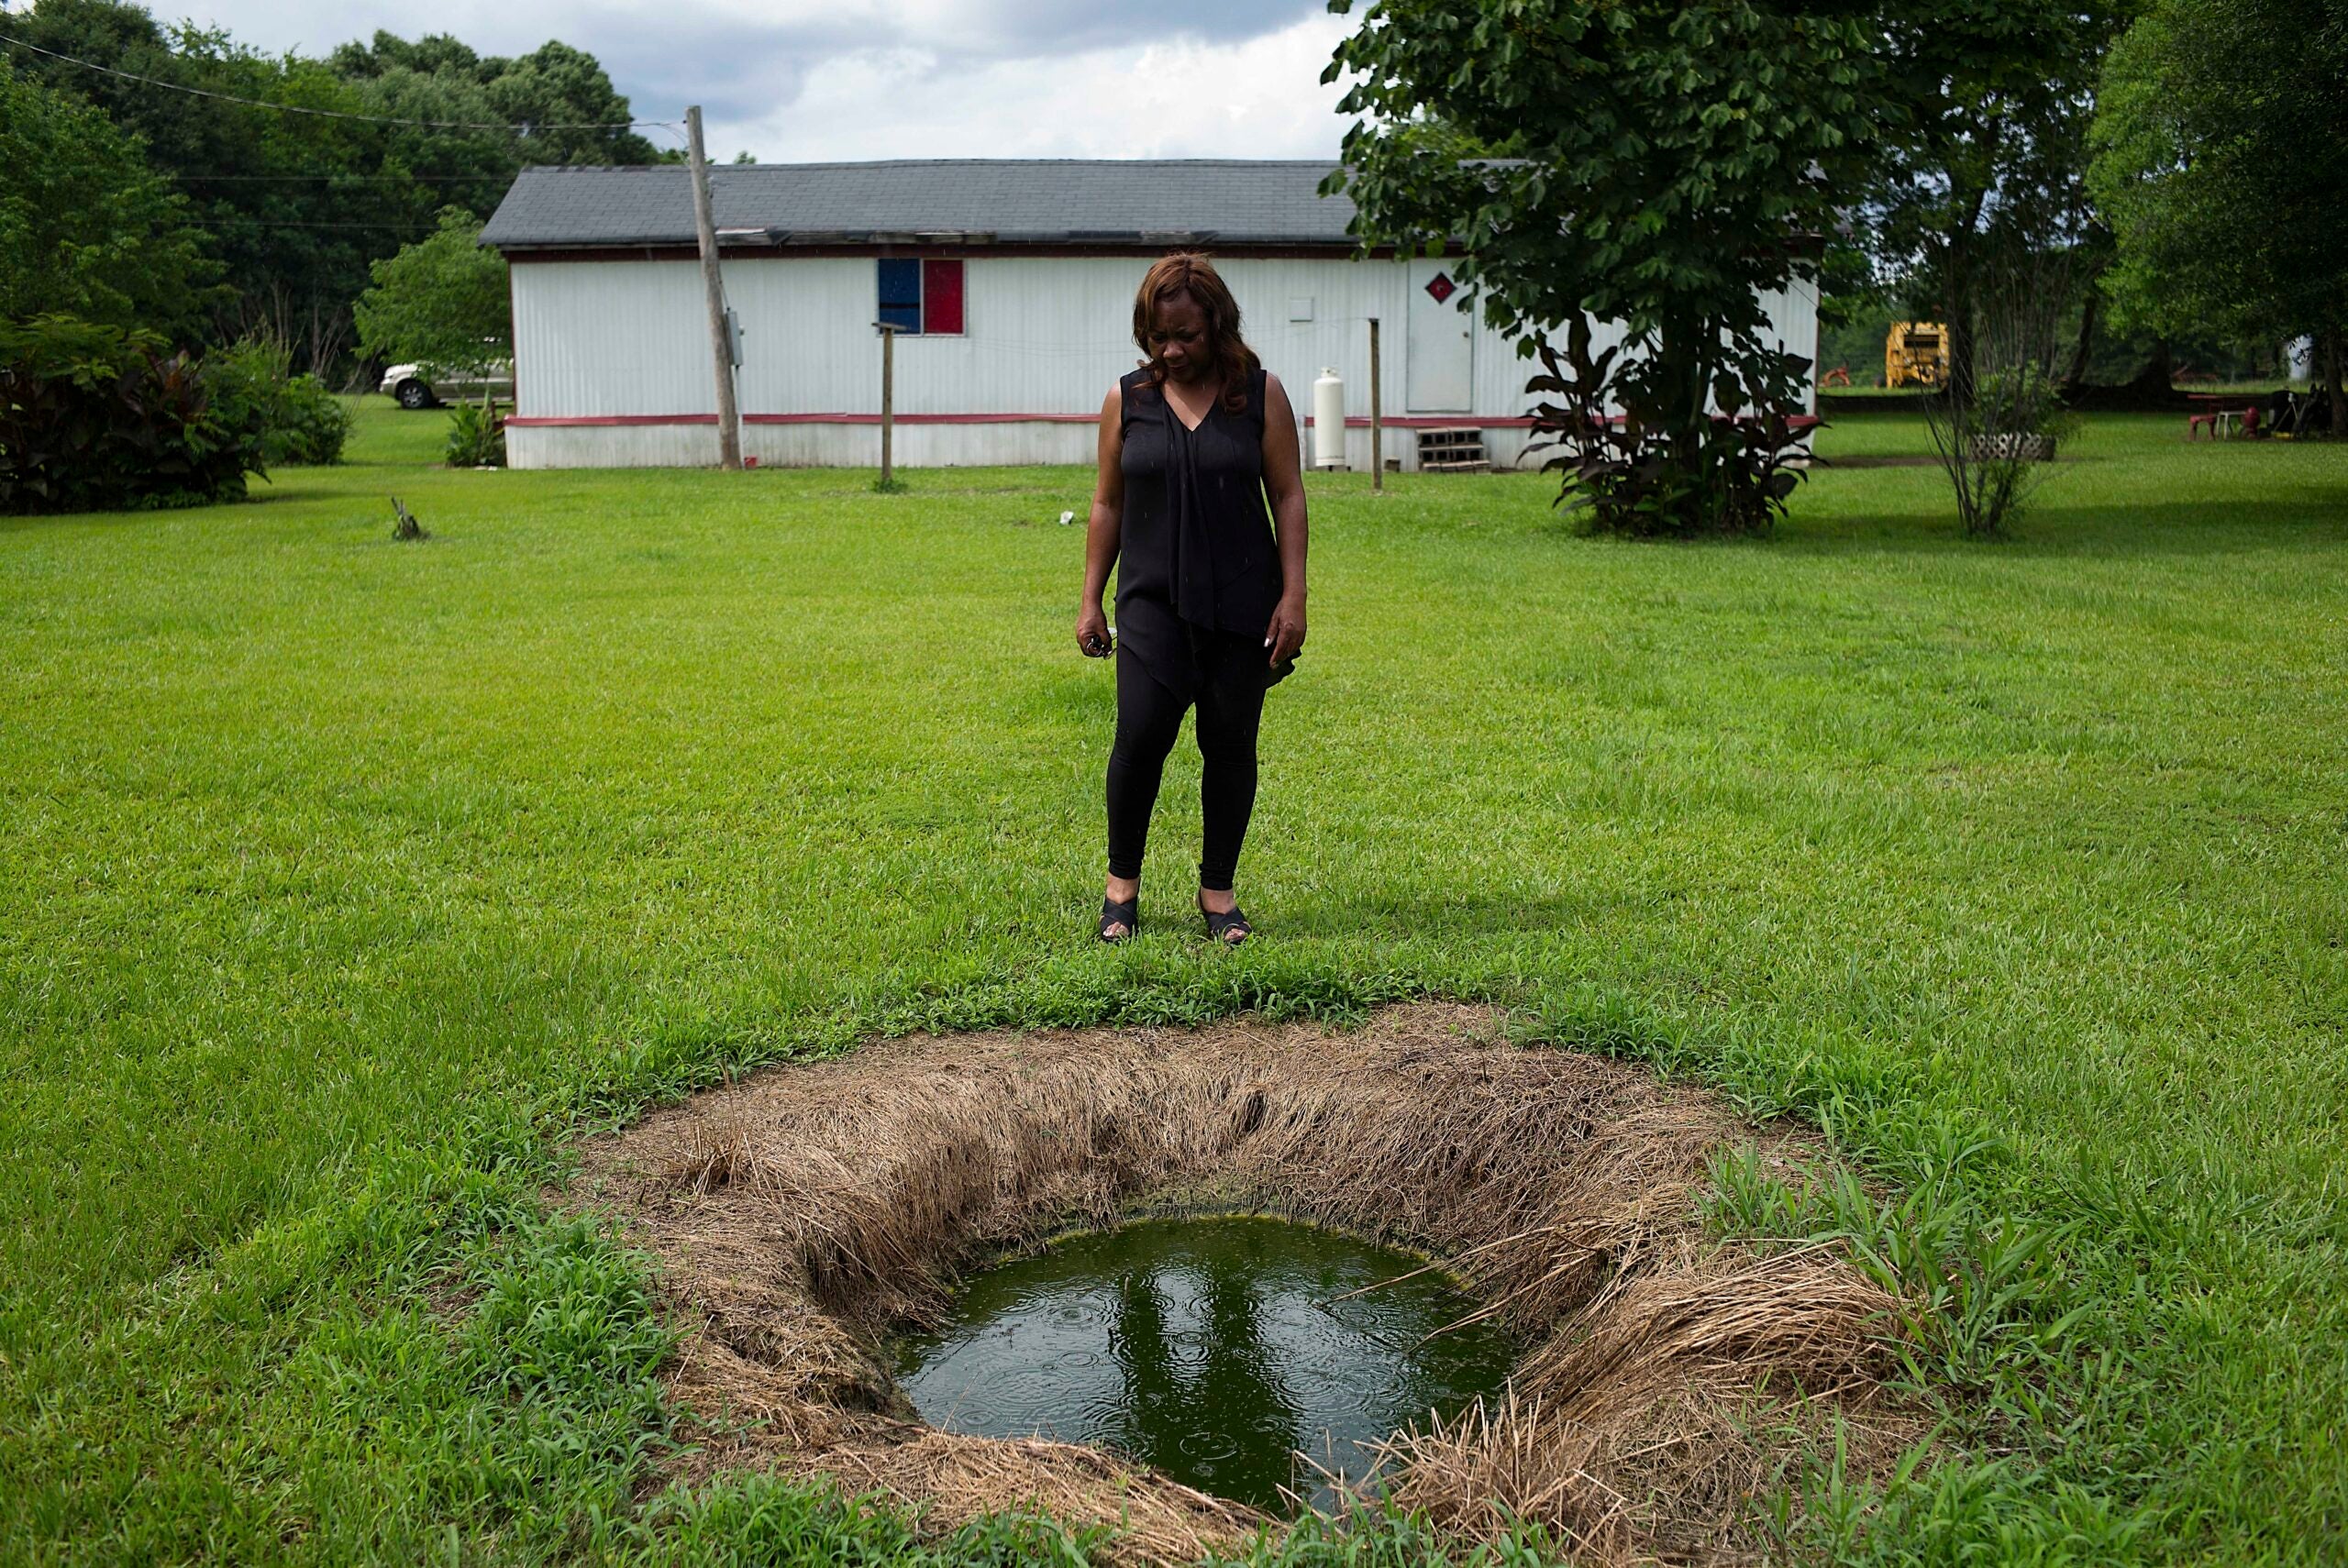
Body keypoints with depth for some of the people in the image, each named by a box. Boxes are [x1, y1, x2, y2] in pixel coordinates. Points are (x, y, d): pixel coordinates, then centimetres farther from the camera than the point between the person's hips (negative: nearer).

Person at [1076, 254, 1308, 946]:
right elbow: (1107, 504, 10)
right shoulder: (1127, 400, 5)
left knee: (1230, 745, 4)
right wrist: (1090, 601, 8)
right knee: (1141, 732, -12)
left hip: (1241, 602, 0)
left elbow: (1288, 496, 2)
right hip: (1152, 601, 0)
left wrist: (1293, 595, -4)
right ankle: (1122, 882, 7)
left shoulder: (1261, 394, 2)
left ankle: (1218, 890, 18)